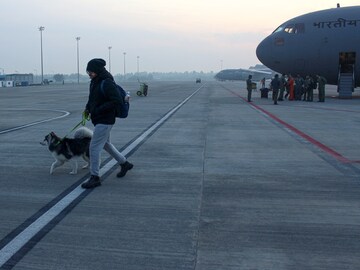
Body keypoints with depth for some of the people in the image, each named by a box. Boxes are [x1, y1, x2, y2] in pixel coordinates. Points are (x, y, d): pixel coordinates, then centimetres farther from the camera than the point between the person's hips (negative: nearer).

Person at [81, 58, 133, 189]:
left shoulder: (107, 83, -20)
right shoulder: (95, 82, 8)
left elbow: (117, 100, -26)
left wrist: (98, 109, -24)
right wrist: (88, 108, 5)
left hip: (105, 120, -10)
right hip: (98, 119, 10)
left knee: (94, 147, -9)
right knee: (106, 144, 23)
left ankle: (95, 177, 0)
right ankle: (124, 163, 39)